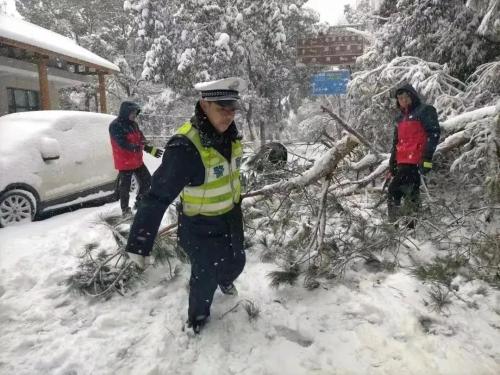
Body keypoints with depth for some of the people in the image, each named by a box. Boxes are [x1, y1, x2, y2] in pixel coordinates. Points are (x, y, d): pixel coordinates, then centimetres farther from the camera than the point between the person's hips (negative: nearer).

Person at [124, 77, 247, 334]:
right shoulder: (184, 146, -32)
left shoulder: (229, 136, -9)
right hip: (200, 228, -6)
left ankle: (225, 280, 61)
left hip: (231, 219, 7)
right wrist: (139, 243, -30)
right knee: (205, 277, 9)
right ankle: (197, 317, 41)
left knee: (236, 262, 24)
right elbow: (158, 197, -31)